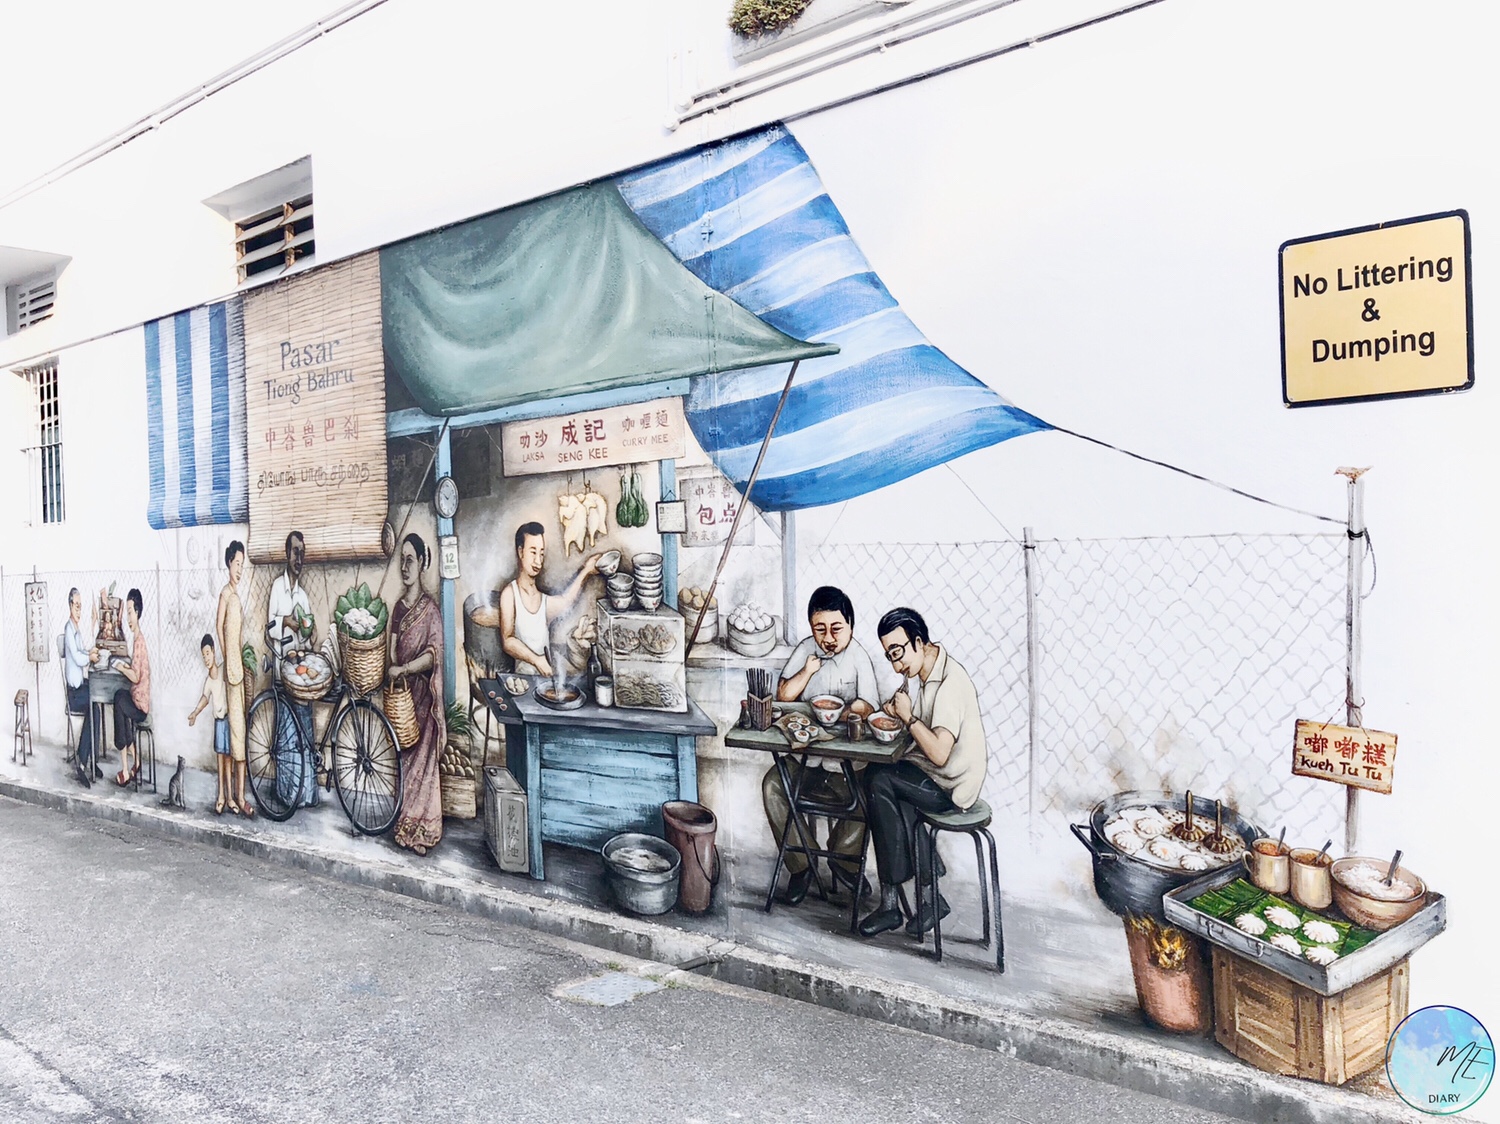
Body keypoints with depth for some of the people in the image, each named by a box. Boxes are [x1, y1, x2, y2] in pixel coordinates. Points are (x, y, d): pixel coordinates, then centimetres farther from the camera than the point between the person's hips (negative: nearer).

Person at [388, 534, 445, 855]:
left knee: (423, 758, -3)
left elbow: (434, 654, -15)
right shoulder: (399, 607, 11)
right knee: (406, 758, 12)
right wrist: (393, 668, -5)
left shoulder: (429, 609, -9)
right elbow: (393, 647, 12)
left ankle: (424, 830, 4)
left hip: (423, 694, -6)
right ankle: (407, 825, 21)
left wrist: (404, 669, -22)